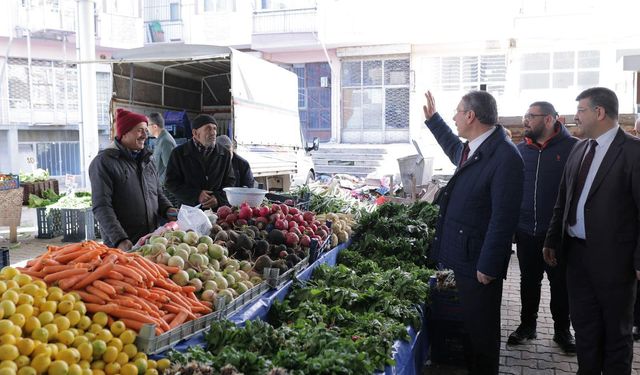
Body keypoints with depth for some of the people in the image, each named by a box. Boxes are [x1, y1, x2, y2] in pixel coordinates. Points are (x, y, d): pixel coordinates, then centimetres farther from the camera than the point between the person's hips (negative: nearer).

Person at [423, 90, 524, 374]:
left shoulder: (504, 156, -21)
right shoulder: (471, 149, 7)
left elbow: (503, 218, -23)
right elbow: (453, 148, 35)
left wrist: (488, 265, -21)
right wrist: (433, 118, 38)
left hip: (479, 261, -9)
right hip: (462, 255, 9)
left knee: (481, 327, 7)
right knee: (469, 321, 21)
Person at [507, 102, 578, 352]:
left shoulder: (572, 148, -7)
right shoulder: (520, 150, 4)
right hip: (526, 232, 3)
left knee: (560, 282, 11)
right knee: (529, 281, 15)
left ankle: (562, 330, 28)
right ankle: (527, 325, 31)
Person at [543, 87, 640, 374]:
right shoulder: (579, 149, 9)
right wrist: (552, 241, 12)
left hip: (612, 257, -6)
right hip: (576, 253, 6)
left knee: (616, 331, 13)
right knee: (584, 326, 17)